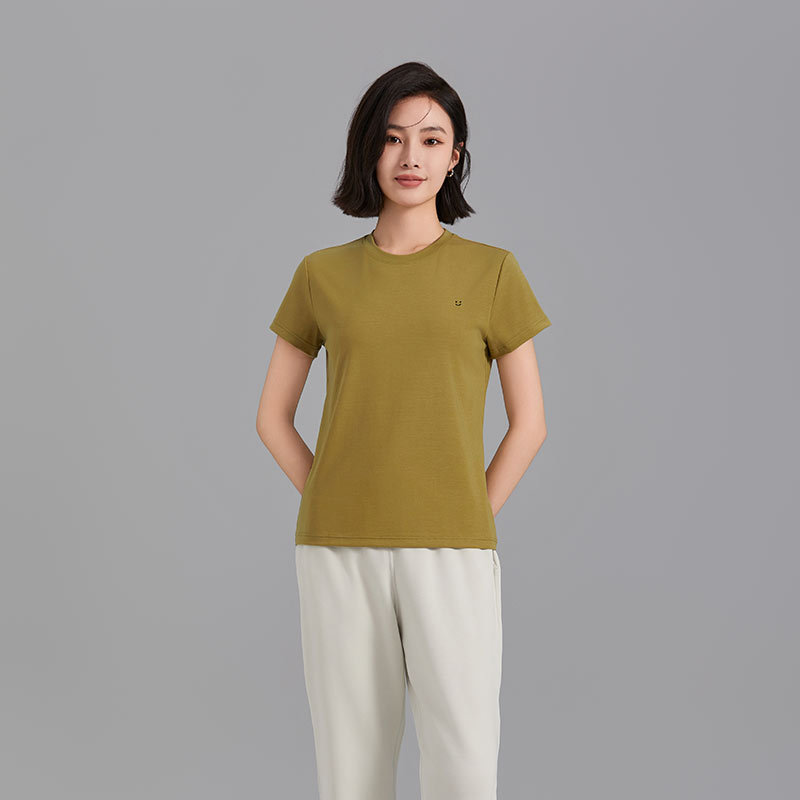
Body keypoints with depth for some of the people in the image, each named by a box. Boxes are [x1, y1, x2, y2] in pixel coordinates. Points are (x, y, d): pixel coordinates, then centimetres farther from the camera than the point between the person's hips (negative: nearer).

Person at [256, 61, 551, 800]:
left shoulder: (491, 271, 4)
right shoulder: (322, 276, 8)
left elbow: (528, 422, 5)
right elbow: (273, 416, 13)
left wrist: (470, 525, -1)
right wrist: (334, 510, 2)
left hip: (450, 553, -1)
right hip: (338, 554, 2)